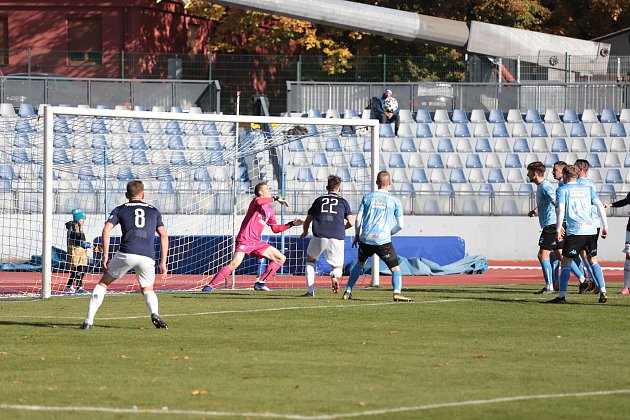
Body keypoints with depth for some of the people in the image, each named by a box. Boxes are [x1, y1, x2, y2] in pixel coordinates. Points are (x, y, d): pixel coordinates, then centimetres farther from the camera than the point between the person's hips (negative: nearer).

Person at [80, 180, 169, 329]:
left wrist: (105, 255, 5)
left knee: (103, 283, 17)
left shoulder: (120, 209, 17)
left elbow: (106, 230, 3)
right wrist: (163, 262, 14)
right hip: (148, 258, 2)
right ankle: (154, 314, -11)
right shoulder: (154, 211, 22)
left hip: (126, 254, -1)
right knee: (148, 290, 22)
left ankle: (89, 320, 8)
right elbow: (164, 236, 14)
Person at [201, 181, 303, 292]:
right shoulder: (256, 201, -3)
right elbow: (258, 202, -30)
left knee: (281, 258, 6)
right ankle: (210, 285, -18)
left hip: (256, 242, 8)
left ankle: (261, 283, 6)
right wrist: (275, 198, -25)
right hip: (245, 240, -8)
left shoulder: (270, 210, 19)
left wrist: (291, 224, 19)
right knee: (234, 264, -23)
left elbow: (275, 229, 24)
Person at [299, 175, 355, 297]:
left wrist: (305, 232, 41)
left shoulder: (319, 200, 16)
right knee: (338, 267, 14)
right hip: (337, 239, -1)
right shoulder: (343, 202, 13)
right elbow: (351, 222, 7)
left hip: (319, 237, 1)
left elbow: (307, 221, 20)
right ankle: (335, 275, -24)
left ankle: (310, 290, 15)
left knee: (310, 260, 27)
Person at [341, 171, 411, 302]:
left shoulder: (367, 197, 6)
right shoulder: (395, 201, 2)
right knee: (395, 268, 3)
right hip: (383, 240, -3)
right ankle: (397, 293, -21)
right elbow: (400, 225, 0)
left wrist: (357, 235, 19)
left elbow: (358, 219, 4)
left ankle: (347, 292, 25)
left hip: (365, 238, 3)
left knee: (359, 264, 26)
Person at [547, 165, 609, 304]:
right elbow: (600, 206, 9)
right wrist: (605, 226, 10)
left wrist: (558, 229, -1)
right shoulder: (588, 188, 16)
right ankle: (603, 291, 6)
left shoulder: (562, 190, 4)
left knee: (566, 262, 2)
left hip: (574, 231, -4)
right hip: (591, 229, 4)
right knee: (593, 260, 16)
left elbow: (561, 210, -7)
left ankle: (562, 295, -3)